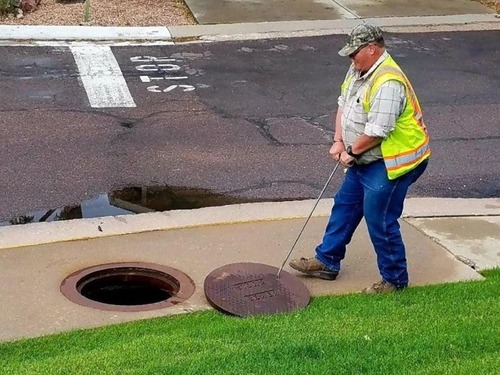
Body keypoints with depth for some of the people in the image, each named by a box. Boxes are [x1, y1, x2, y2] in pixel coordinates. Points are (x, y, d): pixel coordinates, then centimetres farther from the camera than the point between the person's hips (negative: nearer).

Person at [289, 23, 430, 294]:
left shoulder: (388, 82, -28)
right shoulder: (358, 69, 4)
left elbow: (377, 131, -28)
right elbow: (343, 105, 12)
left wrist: (351, 152, -13)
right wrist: (338, 142, 1)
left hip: (391, 162, -10)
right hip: (365, 160, 11)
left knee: (380, 220, -3)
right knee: (344, 206, 18)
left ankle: (394, 280, 13)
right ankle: (326, 262, 32)